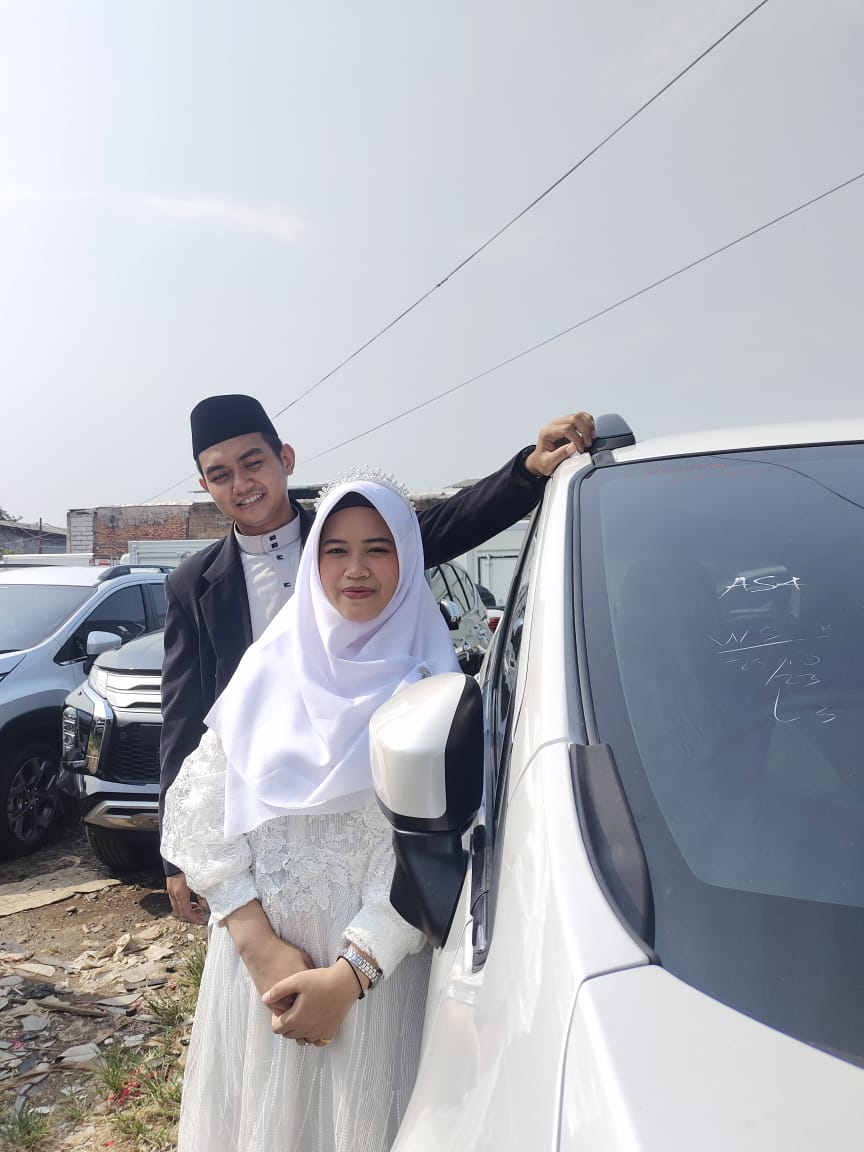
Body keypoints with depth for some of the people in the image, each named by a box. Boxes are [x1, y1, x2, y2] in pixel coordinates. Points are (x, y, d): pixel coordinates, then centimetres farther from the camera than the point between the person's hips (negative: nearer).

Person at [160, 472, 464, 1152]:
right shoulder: (270, 666, 1)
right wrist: (259, 942, -10)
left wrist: (350, 973, -16)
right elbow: (198, 810, -2)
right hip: (254, 951, 3)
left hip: (374, 967, -2)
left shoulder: (428, 684, -6)